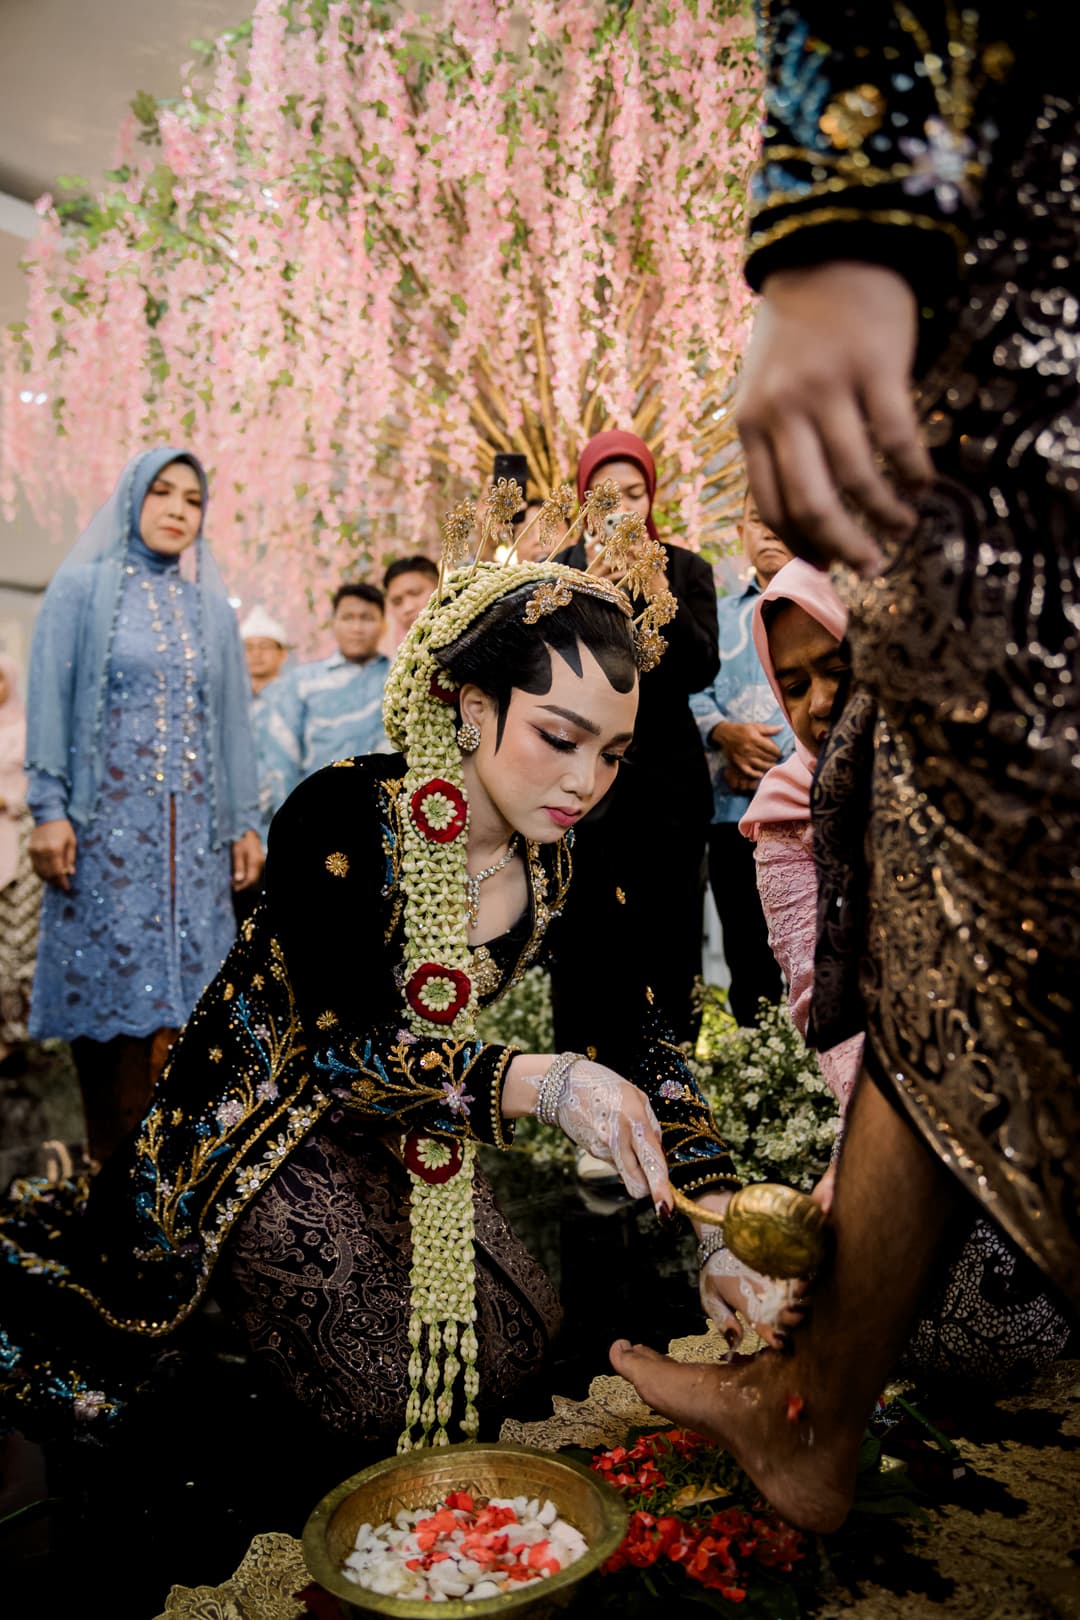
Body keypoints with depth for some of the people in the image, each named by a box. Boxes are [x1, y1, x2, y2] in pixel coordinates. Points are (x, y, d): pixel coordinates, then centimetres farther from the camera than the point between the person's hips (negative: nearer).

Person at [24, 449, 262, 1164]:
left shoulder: (212, 608, 14)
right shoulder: (82, 588, 5)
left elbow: (233, 718, 13)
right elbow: (50, 701, -1)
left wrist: (246, 821, 7)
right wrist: (49, 808, -10)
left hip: (191, 825, 3)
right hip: (105, 818, -3)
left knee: (172, 982, 0)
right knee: (105, 976, -1)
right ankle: (113, 1167, 10)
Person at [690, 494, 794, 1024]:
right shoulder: (719, 616, 20)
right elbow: (695, 694, 10)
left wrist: (769, 763, -10)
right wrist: (725, 734, -12)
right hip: (735, 811, 3)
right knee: (749, 966, 7)